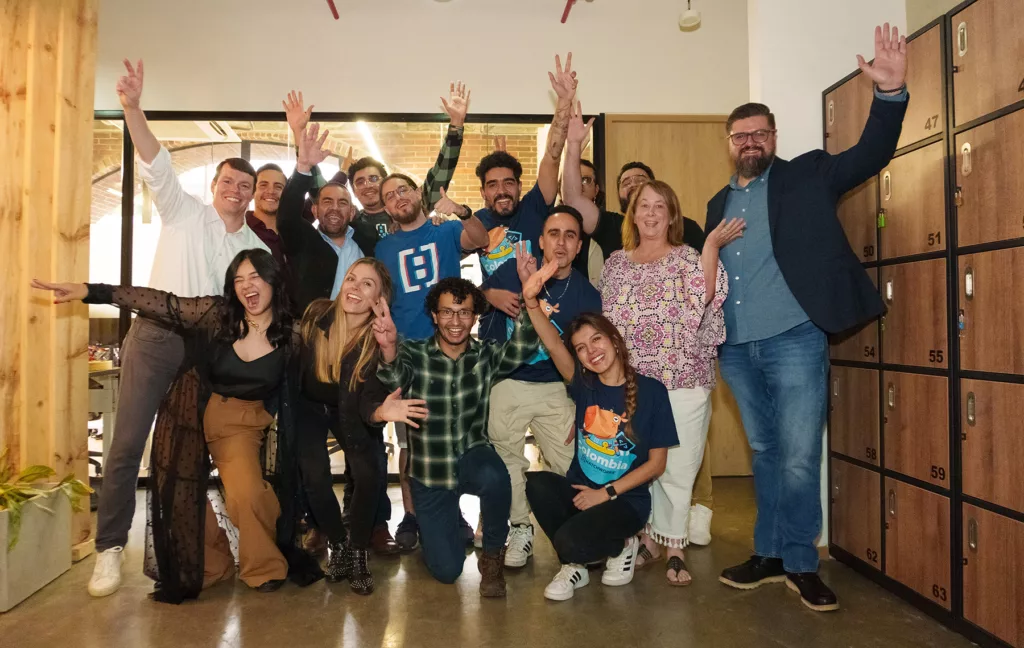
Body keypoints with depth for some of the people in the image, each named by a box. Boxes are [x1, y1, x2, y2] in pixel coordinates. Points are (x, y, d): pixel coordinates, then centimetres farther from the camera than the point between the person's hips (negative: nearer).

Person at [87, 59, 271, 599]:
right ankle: (110, 547, 7)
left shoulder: (257, 248, 14)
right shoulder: (184, 212, 5)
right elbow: (156, 163, -10)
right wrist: (132, 108, -25)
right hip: (156, 335, -3)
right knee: (127, 443, -6)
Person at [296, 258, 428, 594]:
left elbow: (367, 401, -32)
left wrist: (380, 411, -54)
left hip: (348, 411, 0)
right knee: (315, 476, -16)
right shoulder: (317, 315, -24)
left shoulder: (380, 340, -27)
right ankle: (338, 547, 10)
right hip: (310, 405, 1)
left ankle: (358, 553, 6)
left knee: (368, 475, -18)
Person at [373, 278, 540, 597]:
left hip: (472, 457, 0)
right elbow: (395, 378, -32)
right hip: (429, 473, 0)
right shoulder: (413, 353, -10)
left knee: (494, 476, -36)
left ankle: (493, 552, -6)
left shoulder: (486, 354, -6)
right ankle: (449, 523, 35)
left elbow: (523, 349, -26)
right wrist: (388, 348, -56)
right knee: (446, 570, -1)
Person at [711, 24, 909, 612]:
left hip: (795, 340, -4)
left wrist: (891, 92, -24)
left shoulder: (806, 176, 4)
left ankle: (801, 563, 14)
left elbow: (871, 154, -7)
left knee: (799, 458, -2)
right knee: (766, 454, 14)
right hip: (736, 349, 4)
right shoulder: (719, 203, 15)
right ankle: (771, 555, 26)